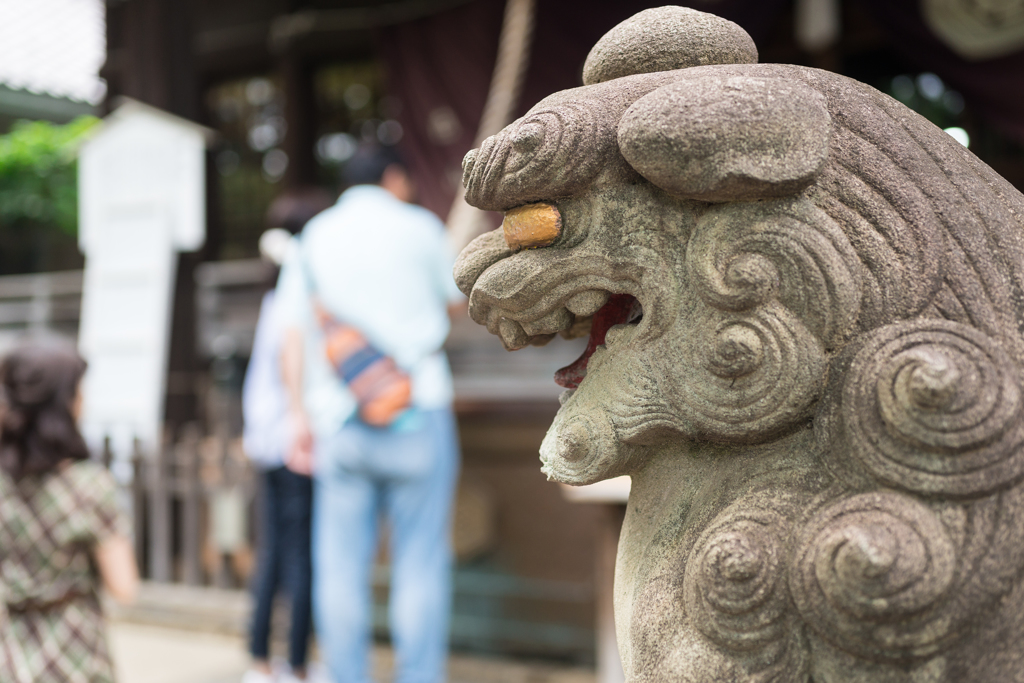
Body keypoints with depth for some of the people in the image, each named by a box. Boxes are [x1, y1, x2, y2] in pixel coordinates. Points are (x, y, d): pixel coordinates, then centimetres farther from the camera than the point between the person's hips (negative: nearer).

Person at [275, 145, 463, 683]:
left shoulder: (312, 238, 12)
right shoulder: (418, 226, 4)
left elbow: (293, 334, 6)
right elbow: (455, 298, 18)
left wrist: (298, 414, 8)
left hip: (340, 417, 3)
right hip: (416, 410, -3)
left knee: (341, 564, 5)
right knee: (420, 562, 1)